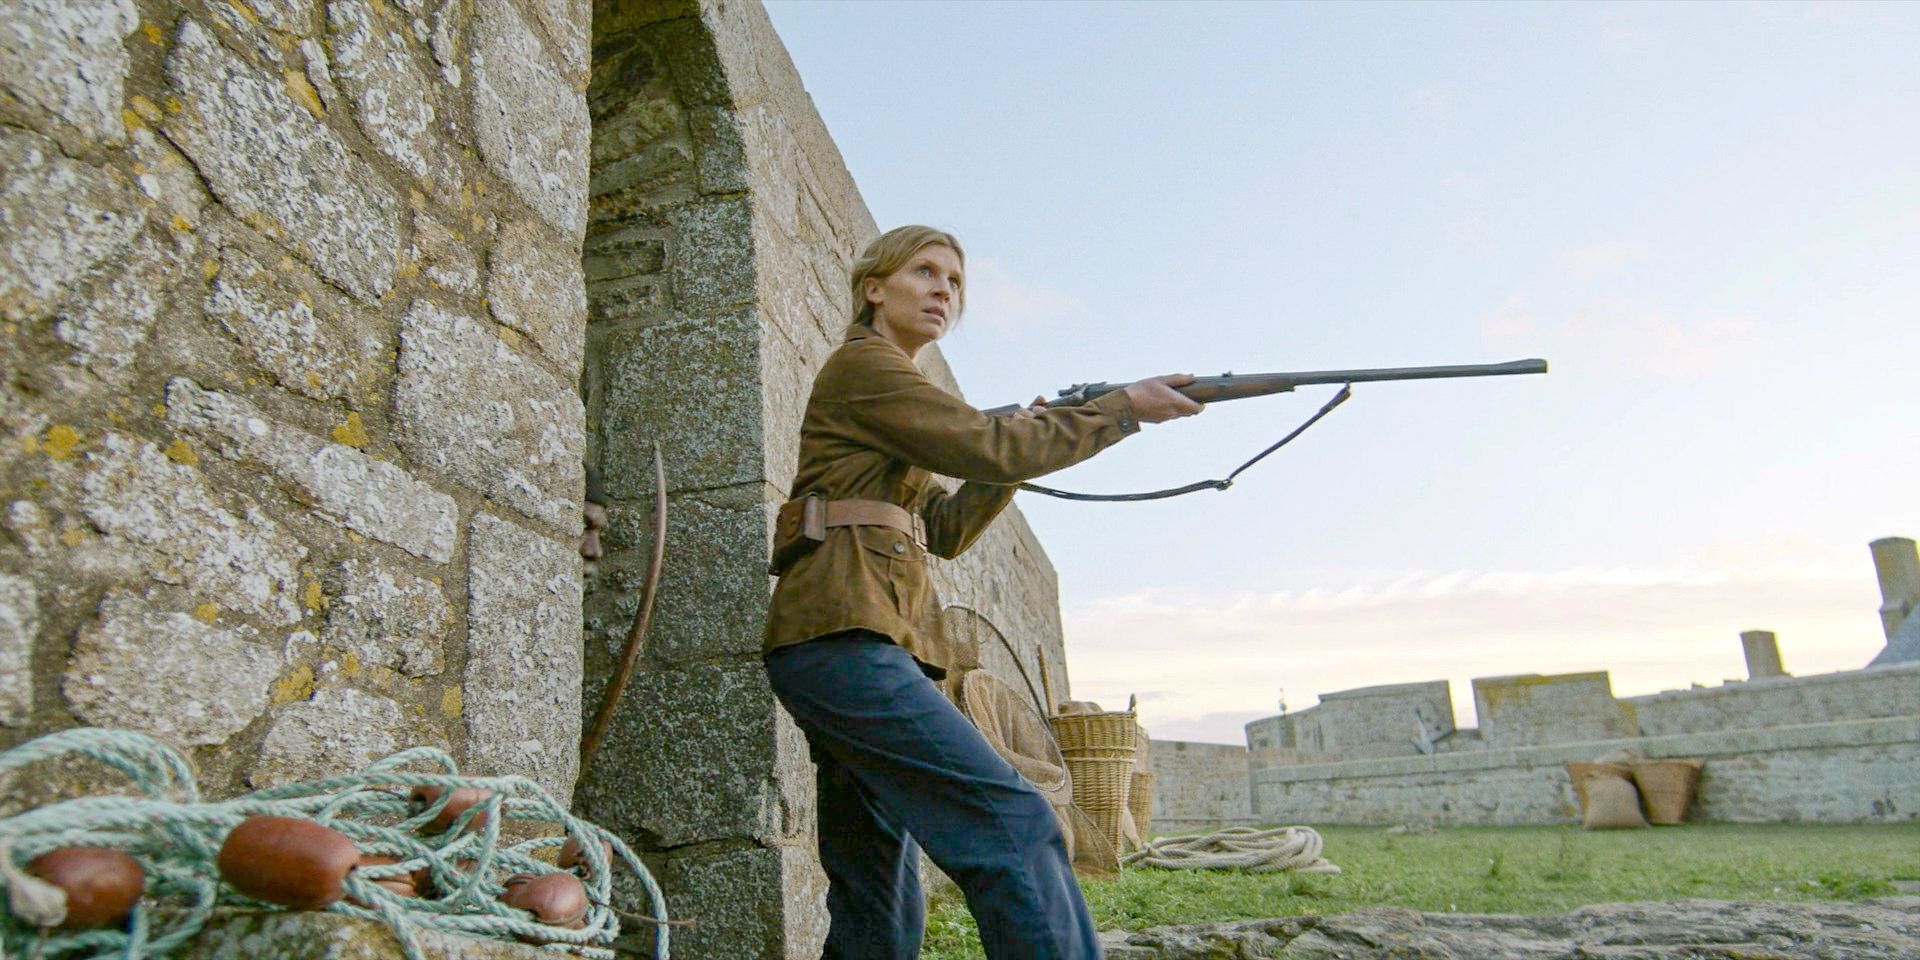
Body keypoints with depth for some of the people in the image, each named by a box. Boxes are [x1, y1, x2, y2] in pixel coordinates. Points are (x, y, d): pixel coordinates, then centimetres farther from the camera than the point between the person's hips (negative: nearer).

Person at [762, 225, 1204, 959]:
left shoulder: (892, 388, 28)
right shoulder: (862, 363, 0)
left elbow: (946, 529, 23)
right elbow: (987, 449, -10)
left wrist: (1026, 437, 12)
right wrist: (1124, 408, -1)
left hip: (846, 642, 10)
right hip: (842, 635, -10)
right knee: (1014, 827, -18)